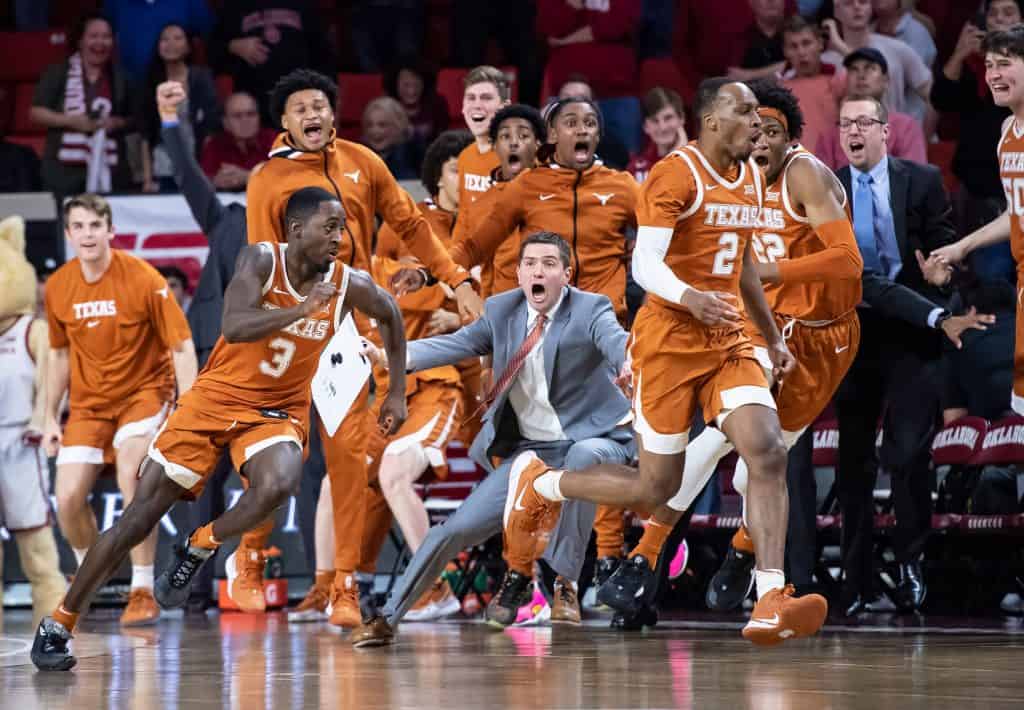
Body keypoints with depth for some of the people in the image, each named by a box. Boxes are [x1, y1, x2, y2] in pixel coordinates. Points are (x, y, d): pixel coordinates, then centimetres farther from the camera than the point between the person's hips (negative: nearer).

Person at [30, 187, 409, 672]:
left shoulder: (349, 286, -8)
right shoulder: (261, 260, -16)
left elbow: (390, 315, 14)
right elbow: (234, 326, -31)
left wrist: (398, 393, 14)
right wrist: (303, 309, -40)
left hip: (277, 412, 2)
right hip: (217, 396, -2)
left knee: (277, 486, -34)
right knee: (141, 513, -4)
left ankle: (198, 548, -4)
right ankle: (58, 623, 6)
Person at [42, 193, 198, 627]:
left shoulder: (143, 279, -17)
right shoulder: (58, 287, -4)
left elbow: (182, 346, -15)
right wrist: (51, 417, 10)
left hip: (143, 390, -4)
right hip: (88, 400, 4)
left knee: (132, 482, -25)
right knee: (68, 498, -5)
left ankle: (143, 593, -16)